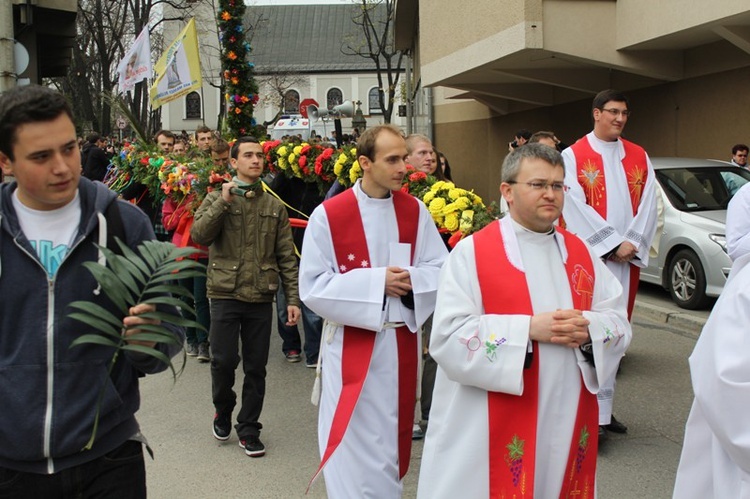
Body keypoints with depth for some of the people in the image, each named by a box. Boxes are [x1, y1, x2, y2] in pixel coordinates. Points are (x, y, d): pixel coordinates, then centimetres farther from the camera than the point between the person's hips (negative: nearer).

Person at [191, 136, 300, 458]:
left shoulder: (274, 206, 9)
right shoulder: (217, 199, 4)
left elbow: (286, 256, 7)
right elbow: (199, 235, -12)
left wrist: (293, 298, 2)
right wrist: (223, 201, -16)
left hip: (261, 297, 2)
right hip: (225, 294, -2)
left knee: (256, 367, 6)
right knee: (223, 360, -4)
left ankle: (248, 429, 21)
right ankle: (223, 410, 26)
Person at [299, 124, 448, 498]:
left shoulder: (415, 211, 1)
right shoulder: (329, 215, -11)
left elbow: (442, 271, 2)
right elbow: (313, 287, -12)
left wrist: (412, 280, -19)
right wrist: (376, 281, -18)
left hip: (401, 342, 4)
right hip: (351, 346, -4)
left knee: (390, 440, 17)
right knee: (352, 445, 1)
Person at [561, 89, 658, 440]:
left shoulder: (639, 157, 12)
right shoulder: (573, 156, -2)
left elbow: (648, 204, 6)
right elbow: (577, 207, -10)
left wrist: (633, 243, -8)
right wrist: (613, 244, -13)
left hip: (628, 256, 5)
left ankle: (603, 407, 17)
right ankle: (597, 413, -4)